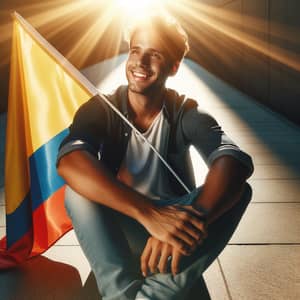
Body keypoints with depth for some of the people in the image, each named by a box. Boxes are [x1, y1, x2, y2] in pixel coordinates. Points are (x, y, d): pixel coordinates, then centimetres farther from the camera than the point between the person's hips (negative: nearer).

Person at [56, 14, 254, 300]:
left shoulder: (186, 113, -10)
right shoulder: (100, 109, -12)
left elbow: (235, 161, -30)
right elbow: (69, 162, -34)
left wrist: (194, 219, -51)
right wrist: (149, 213, -47)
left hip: (173, 227, 1)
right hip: (117, 230, 0)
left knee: (238, 190, -25)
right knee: (79, 188, -29)